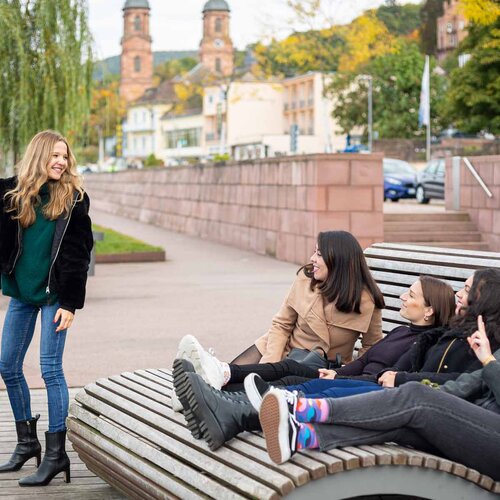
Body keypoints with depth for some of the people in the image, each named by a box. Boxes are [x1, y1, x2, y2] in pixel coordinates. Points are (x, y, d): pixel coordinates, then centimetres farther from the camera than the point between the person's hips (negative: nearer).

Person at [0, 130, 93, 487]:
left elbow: (79, 253, -6)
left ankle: (56, 454, 0)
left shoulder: (73, 197, -4)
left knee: (51, 369, -7)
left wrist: (70, 302, -11)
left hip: (54, 293, -4)